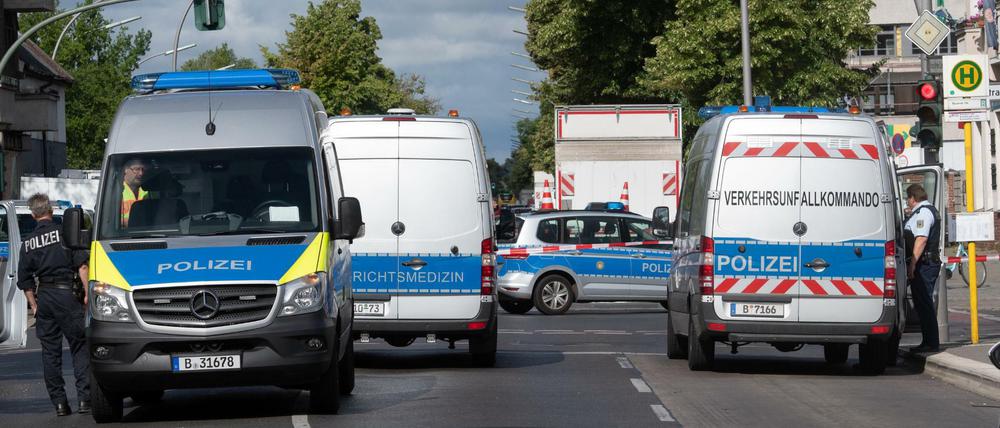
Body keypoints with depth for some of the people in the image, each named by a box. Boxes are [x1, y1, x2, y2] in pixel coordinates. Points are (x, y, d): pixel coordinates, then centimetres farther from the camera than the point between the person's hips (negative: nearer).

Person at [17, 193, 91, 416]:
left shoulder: (28, 243, 10)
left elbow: (24, 280, 13)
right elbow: (82, 265, -9)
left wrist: (34, 305, 19)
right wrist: (87, 293, -6)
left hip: (43, 297, 4)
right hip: (66, 293, -4)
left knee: (50, 351, 9)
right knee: (80, 347, 1)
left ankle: (59, 403, 7)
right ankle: (84, 398, -8)